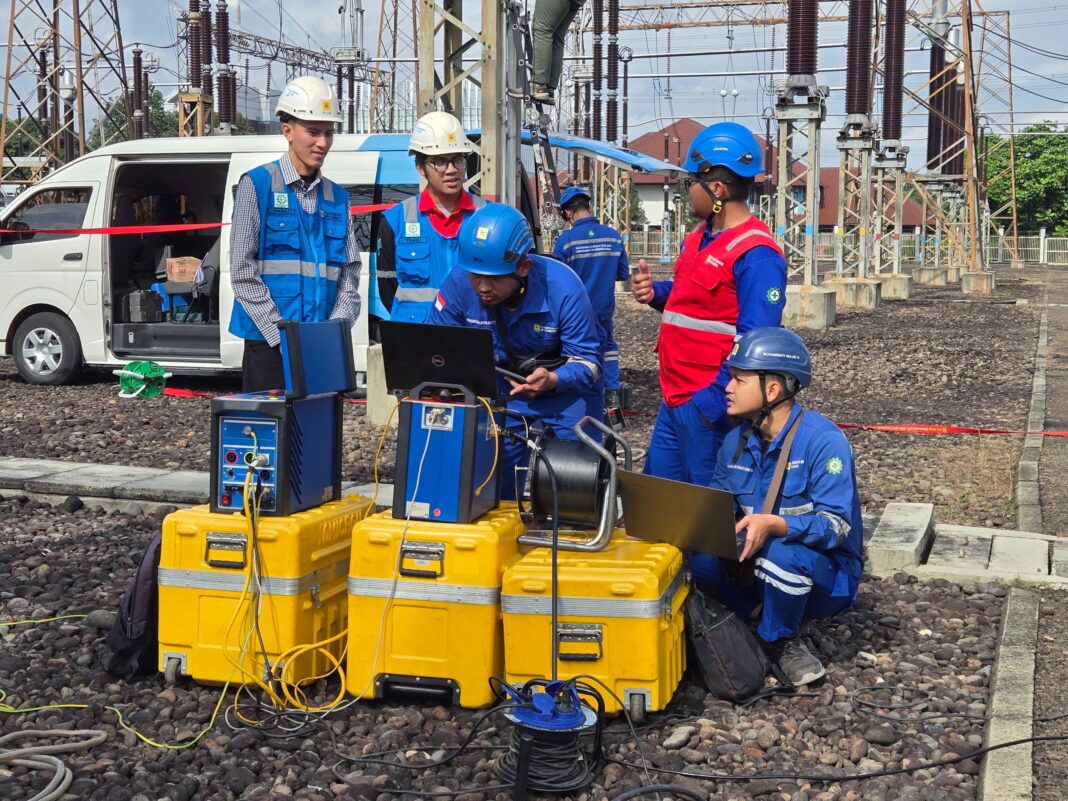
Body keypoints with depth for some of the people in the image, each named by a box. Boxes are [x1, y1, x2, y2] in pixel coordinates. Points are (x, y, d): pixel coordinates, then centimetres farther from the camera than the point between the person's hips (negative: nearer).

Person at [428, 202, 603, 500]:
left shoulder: (563, 287, -26)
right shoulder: (459, 284, -20)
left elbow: (587, 360, -21)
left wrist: (553, 381, -42)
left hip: (560, 397, -2)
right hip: (497, 394, 3)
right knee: (493, 487, 6)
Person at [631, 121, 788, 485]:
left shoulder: (755, 254, -19)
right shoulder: (698, 237, 11)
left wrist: (711, 401, -26)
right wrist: (656, 293, 6)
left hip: (708, 405, -9)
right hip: (673, 399, 9)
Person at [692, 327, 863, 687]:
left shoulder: (823, 440, -20)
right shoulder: (736, 442, 1)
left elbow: (837, 526, -26)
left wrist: (773, 524, -43)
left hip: (825, 577, -5)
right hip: (756, 562, 5)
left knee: (781, 552, -37)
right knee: (702, 556, -24)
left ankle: (781, 640, -8)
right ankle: (755, 615, 4)